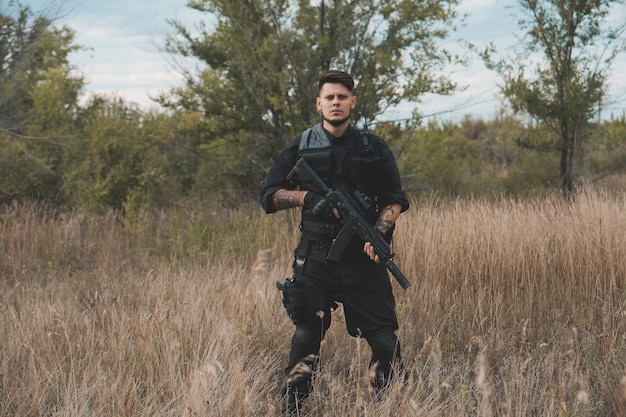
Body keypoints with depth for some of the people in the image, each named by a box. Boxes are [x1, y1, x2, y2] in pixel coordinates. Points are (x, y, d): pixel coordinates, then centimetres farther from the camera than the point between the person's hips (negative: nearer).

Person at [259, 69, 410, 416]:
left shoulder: (374, 149, 9)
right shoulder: (300, 147, 7)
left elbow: (395, 199, 10)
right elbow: (269, 195, 6)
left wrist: (378, 232, -8)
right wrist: (307, 197, -11)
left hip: (363, 257, 1)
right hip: (315, 257, -1)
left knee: (385, 339, -1)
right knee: (306, 336, -6)